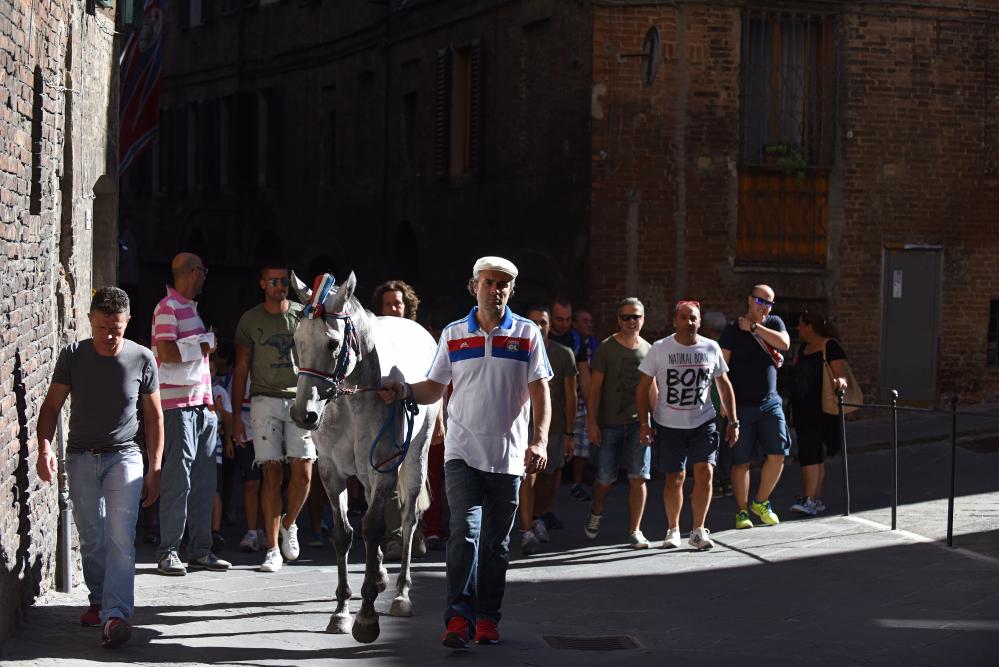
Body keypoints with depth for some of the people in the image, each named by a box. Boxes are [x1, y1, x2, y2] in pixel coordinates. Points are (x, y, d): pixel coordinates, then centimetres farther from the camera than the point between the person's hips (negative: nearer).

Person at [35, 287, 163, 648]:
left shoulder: (142, 359, -6)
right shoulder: (73, 355, -5)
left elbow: (154, 416, 2)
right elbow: (52, 405, -1)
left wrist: (155, 469, 0)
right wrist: (44, 448, -18)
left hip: (124, 456, -2)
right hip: (82, 457, 2)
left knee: (120, 537, -14)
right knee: (90, 538, 9)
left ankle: (115, 614, -22)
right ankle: (99, 600, 28)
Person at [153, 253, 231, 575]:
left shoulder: (190, 307, 21)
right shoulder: (168, 307, -7)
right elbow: (167, 352, -19)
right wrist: (203, 347, -7)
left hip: (202, 405, 9)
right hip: (178, 404, -9)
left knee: (204, 481, 8)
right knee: (178, 479, -8)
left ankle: (200, 551, 13)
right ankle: (168, 553, -4)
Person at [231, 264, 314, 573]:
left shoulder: (303, 315, 8)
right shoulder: (250, 320, 6)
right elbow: (241, 368, 7)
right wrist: (236, 415, 3)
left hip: (300, 398, 1)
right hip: (265, 400, -1)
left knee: (303, 474, -6)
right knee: (272, 474, -5)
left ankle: (289, 524, 23)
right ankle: (273, 549, -1)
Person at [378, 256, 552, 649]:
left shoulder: (527, 334, 3)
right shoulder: (452, 335, 6)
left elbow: (540, 392, -1)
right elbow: (434, 389, 10)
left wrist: (539, 441, -13)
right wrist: (405, 392, -10)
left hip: (508, 456, 1)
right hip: (462, 452, 0)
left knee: (496, 542, 8)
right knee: (464, 530, -15)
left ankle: (488, 618, 17)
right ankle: (459, 617, -17)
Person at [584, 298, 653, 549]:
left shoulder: (648, 350, 8)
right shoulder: (606, 348, -2)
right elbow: (594, 389, -2)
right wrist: (591, 422, -8)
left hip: (638, 423, 2)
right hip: (609, 424, -2)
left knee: (638, 477, -6)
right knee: (605, 478, 5)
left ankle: (634, 530, 1)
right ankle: (596, 513, 35)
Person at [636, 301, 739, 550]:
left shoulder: (711, 348, 2)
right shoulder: (660, 349, -4)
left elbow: (724, 385, 12)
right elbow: (644, 387, 0)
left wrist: (733, 421, 8)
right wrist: (644, 422, -7)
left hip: (703, 422, 1)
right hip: (669, 425, -1)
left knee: (705, 472, -13)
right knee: (675, 478, 3)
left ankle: (698, 530, -2)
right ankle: (673, 530, 21)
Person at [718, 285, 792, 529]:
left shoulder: (774, 323, 10)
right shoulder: (733, 329, -2)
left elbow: (784, 343, -11)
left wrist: (754, 327, -10)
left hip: (770, 402, 3)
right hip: (742, 406, -3)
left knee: (778, 454, -4)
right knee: (741, 461, 0)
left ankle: (761, 502, 15)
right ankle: (742, 511, 10)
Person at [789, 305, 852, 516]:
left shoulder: (830, 347, -11)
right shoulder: (804, 347, 14)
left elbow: (840, 371, -21)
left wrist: (840, 380, -42)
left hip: (819, 409, -9)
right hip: (802, 408, 9)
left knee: (810, 453, -14)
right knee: (813, 454, 11)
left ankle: (810, 501, -17)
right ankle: (815, 499, 16)